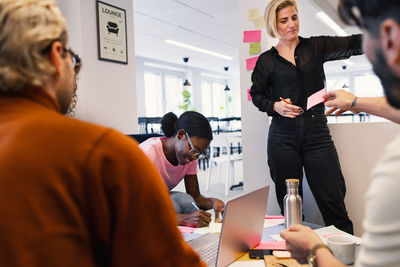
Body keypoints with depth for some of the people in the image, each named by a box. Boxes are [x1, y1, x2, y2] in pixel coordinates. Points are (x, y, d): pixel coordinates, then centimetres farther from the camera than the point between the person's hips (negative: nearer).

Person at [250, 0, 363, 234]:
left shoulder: (316, 47, 9)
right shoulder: (266, 60, 8)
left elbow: (354, 44, -1)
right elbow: (257, 94, 15)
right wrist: (274, 106, -5)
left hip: (317, 132, 0)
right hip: (283, 137, 0)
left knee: (333, 202, -3)